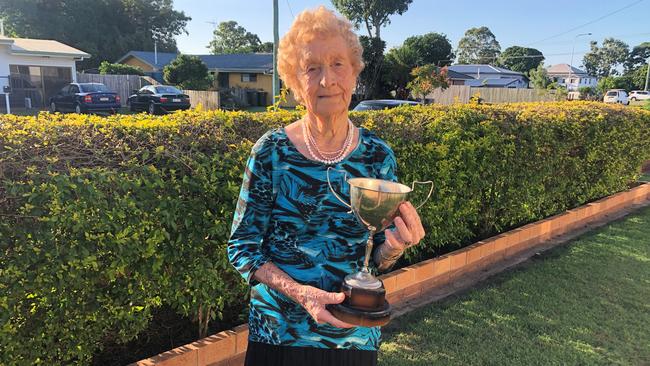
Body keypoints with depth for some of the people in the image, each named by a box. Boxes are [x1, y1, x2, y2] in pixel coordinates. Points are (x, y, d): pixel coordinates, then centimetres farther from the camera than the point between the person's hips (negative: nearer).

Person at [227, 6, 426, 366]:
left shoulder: (378, 156, -6)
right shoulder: (270, 151, -12)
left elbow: (378, 260, 0)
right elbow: (241, 248, -8)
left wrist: (393, 245, -22)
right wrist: (299, 292, -22)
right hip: (278, 335, -1)